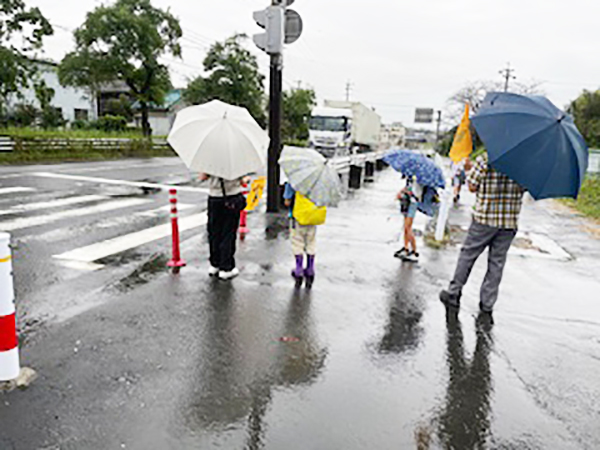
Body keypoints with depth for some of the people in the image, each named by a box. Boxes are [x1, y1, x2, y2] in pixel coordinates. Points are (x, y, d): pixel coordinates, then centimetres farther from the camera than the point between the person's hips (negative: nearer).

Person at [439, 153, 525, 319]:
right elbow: (525, 188, 6)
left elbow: (472, 186, -8)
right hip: (510, 221, 3)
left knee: (468, 254, 11)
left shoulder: (485, 159, -10)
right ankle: (487, 303, 16)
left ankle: (453, 293, 16)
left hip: (484, 218, -3)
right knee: (497, 262, 9)